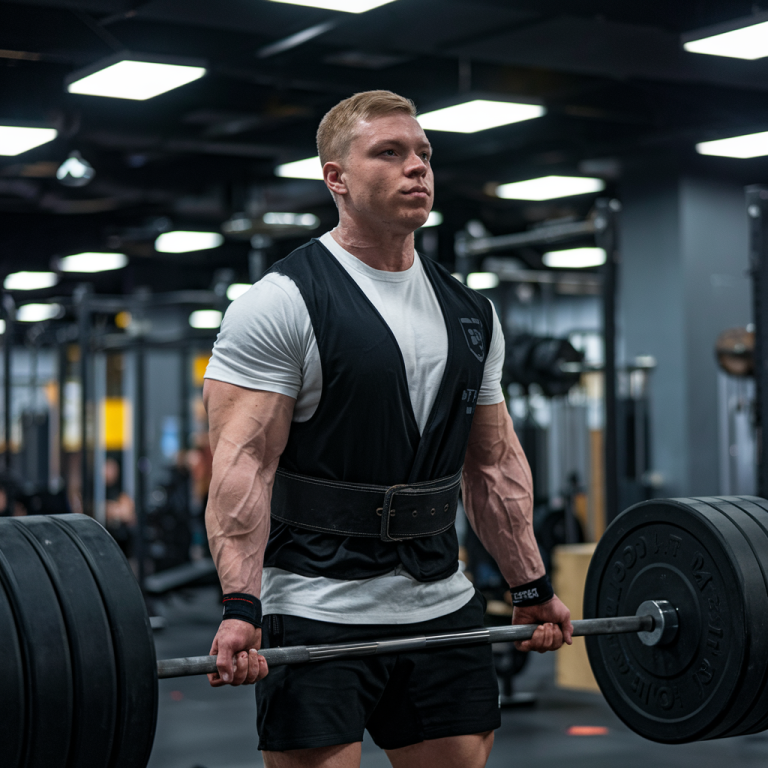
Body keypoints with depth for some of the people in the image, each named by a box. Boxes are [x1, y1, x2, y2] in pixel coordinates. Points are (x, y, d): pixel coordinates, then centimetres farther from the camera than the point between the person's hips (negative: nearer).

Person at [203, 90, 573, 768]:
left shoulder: (469, 312, 11)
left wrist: (532, 587, 12)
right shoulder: (283, 302, -9)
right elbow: (243, 460, -17)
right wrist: (240, 607, -27)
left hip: (441, 605, 6)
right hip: (318, 610, -6)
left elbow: (494, 460, 16)